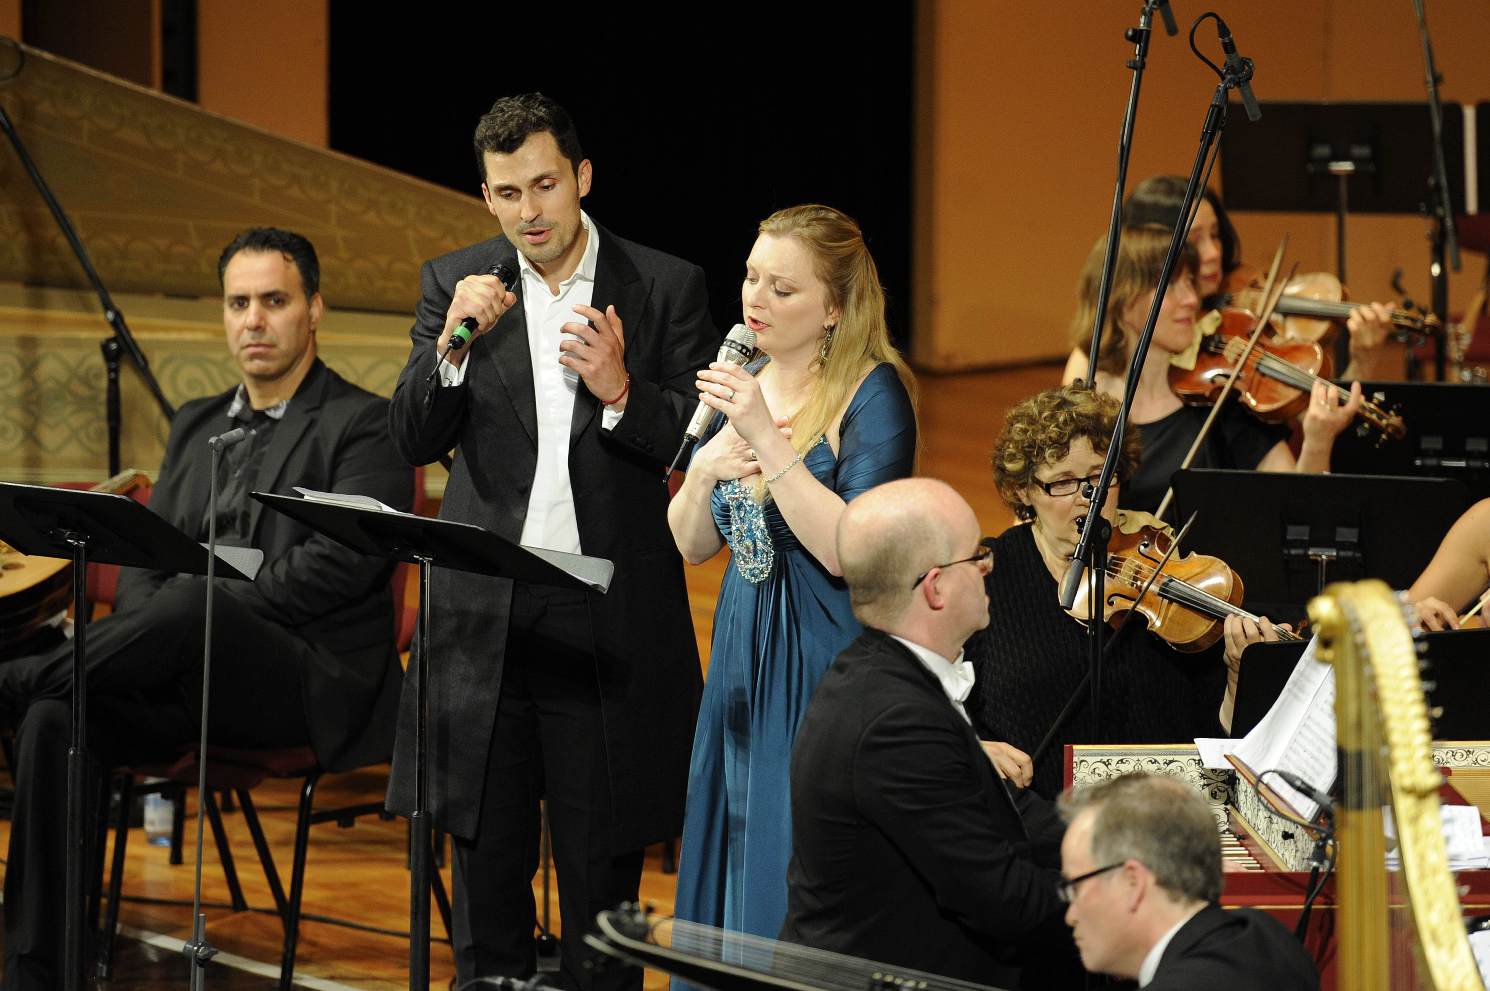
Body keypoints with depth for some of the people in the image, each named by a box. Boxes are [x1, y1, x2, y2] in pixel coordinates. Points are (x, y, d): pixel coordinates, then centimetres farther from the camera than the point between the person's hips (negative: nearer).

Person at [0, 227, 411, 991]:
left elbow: (338, 564, -13)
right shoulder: (196, 426, 23)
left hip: (312, 685, -6)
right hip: (188, 684, 6)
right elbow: (146, 557, 16)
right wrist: (137, 634, -8)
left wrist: (198, 610, -18)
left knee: (195, 602, -38)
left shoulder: (365, 426, 1)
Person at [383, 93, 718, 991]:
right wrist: (453, 345, -18)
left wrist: (621, 394, -20)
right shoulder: (455, 285, 6)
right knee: (486, 860, 9)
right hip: (485, 621, 2)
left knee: (602, 874, 4)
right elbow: (416, 440, -1)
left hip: (607, 622, -2)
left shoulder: (668, 288, 0)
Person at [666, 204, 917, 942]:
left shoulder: (872, 394, -12)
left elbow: (848, 551, -23)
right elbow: (692, 545, 10)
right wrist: (704, 470, -10)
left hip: (829, 666, -7)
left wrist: (766, 438, -26)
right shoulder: (740, 384, 8)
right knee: (733, 874, 11)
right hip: (744, 659, 7)